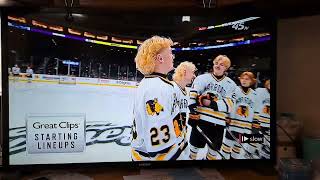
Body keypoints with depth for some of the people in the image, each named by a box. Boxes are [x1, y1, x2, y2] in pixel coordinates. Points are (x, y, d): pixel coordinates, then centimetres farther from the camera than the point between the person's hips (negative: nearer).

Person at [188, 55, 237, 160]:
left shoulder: (231, 84, 6)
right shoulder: (202, 78, 4)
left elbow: (229, 105, -6)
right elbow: (192, 95, -6)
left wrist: (212, 104, -19)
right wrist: (192, 112, -17)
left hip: (217, 122, 1)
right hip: (200, 118, -1)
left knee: (214, 149, 12)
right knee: (195, 144, 11)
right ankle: (191, 157, 33)